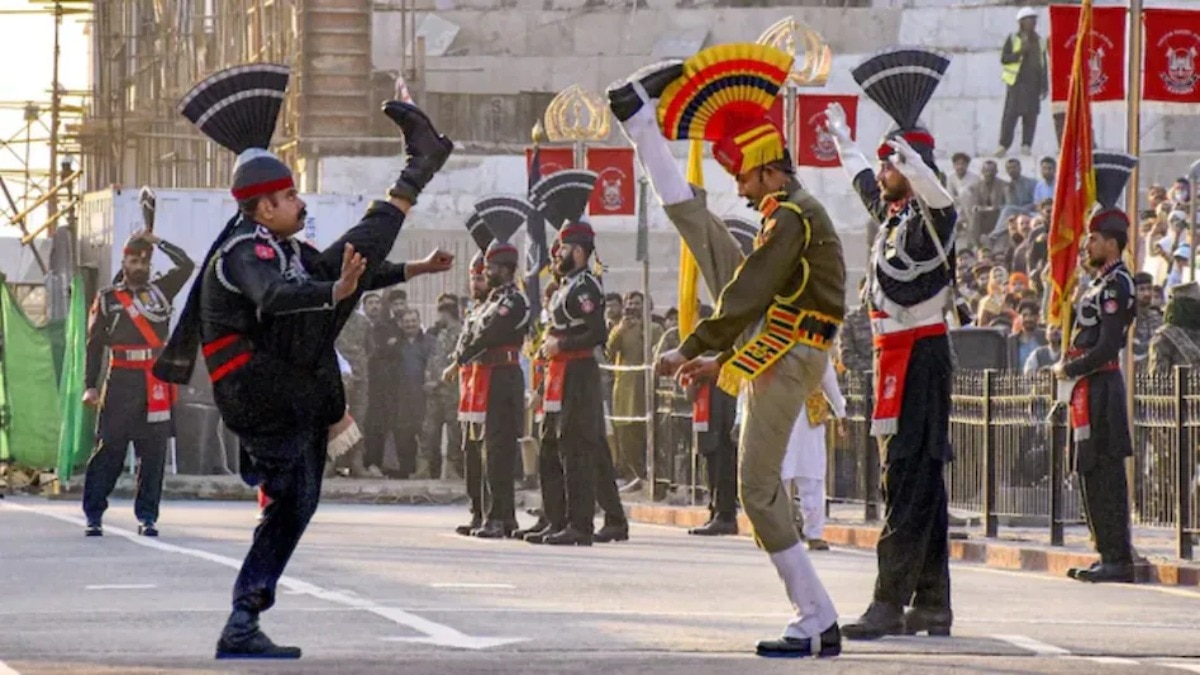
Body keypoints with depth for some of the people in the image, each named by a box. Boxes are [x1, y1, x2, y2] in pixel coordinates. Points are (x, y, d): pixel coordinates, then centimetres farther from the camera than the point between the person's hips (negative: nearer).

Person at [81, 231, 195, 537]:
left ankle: (147, 516, 7)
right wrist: (90, 385, -3)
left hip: (155, 383, 2)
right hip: (121, 380, -2)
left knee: (154, 451, 2)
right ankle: (93, 515, -2)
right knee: (109, 448, -4)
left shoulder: (160, 291, 13)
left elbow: (187, 266, 4)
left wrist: (157, 242, 5)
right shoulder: (107, 298, 8)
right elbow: (95, 343, 4)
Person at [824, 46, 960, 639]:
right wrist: (841, 136, 50)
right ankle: (931, 605, 15)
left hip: (918, 357, -10)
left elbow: (934, 190, -37)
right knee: (920, 479, 11)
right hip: (898, 355, 10)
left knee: (907, 477, -12)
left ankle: (889, 605, -17)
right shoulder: (891, 212, 14)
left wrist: (906, 147, -42)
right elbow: (862, 177, 35)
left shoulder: (929, 218, -12)